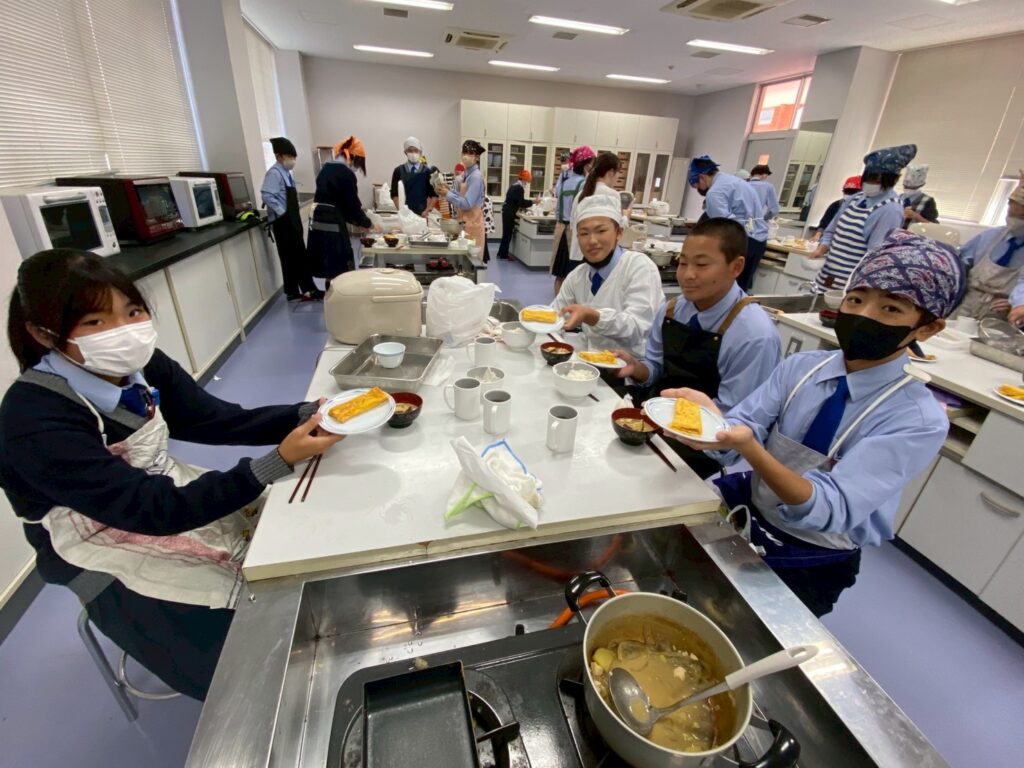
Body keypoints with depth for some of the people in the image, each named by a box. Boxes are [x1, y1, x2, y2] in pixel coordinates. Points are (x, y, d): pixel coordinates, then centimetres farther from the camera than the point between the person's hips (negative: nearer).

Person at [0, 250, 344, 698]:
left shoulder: (138, 365, -11)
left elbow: (217, 420, -11)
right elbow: (152, 510, -33)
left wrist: (308, 415, -27)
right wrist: (279, 461, -42)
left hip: (169, 495, 6)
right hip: (113, 557, -5)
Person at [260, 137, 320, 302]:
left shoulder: (286, 172, 13)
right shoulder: (274, 173, -14)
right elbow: (266, 195, -24)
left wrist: (294, 215, 10)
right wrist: (281, 213, -20)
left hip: (292, 220, 9)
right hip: (282, 222, -8)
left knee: (301, 255, 11)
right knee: (289, 258, -1)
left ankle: (309, 289, 18)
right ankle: (292, 293, 9)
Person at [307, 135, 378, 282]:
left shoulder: (326, 168, 15)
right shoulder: (346, 174, -10)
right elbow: (352, 205, -9)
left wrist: (358, 221, 17)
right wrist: (370, 224, 6)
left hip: (318, 222, 9)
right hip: (332, 225, -9)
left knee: (329, 270, 15)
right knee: (339, 271, -1)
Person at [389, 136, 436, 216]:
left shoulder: (427, 171, 5)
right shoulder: (398, 171, 6)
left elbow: (434, 194, 3)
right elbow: (394, 194, 3)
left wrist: (427, 210, -10)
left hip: (422, 213, 0)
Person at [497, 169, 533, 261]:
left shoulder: (514, 185, 14)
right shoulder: (520, 188, -15)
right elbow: (522, 203, -17)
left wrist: (521, 207, 16)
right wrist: (532, 202, -7)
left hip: (507, 211, 9)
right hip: (509, 213, -9)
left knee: (506, 233, 14)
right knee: (508, 234, -3)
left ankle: (501, 253, 19)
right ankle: (504, 255, 3)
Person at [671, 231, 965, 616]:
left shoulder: (920, 420, -19)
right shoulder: (802, 366, -6)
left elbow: (830, 509, -30)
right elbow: (742, 430, -15)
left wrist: (750, 449, -49)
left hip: (810, 563, -3)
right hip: (747, 506, 4)